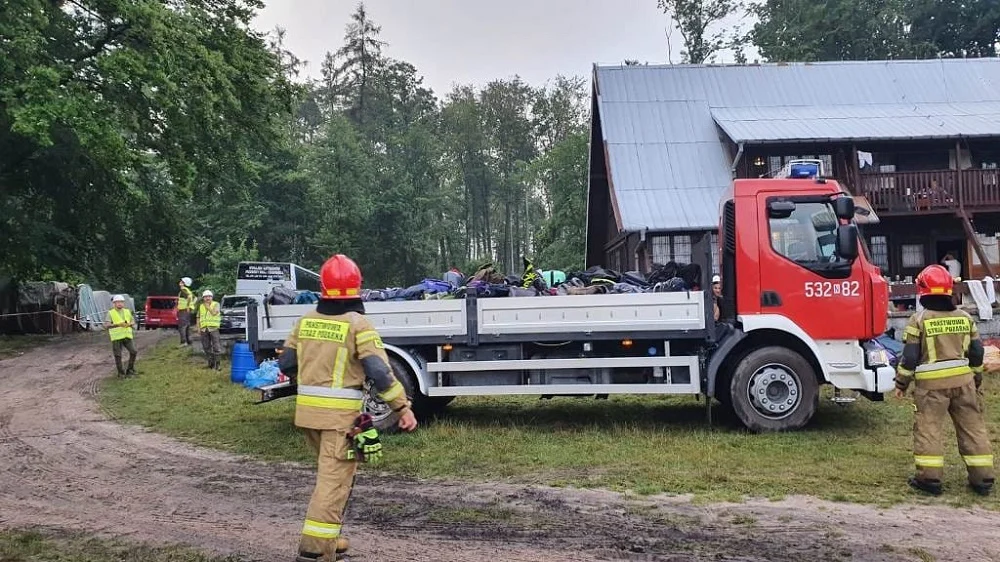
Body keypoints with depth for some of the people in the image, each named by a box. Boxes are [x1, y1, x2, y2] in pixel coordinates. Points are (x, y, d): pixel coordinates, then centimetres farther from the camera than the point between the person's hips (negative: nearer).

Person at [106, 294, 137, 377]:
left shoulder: (127, 311, 13)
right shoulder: (110, 313, 0)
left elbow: (133, 322, 14)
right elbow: (108, 325, -10)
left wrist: (129, 324, -9)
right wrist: (118, 324, -25)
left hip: (127, 336, 3)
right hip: (116, 337, -3)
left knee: (133, 352, -6)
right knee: (118, 355, 0)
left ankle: (130, 370, 9)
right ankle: (121, 372, 13)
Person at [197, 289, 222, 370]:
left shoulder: (215, 304, 2)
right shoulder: (201, 306, 15)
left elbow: (214, 313, -15)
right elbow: (198, 317, 18)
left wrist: (207, 306, -9)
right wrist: (198, 327, 8)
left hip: (213, 328, -4)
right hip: (204, 329, 5)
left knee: (216, 346, -8)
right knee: (206, 347, 8)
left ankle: (217, 362, -3)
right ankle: (211, 362, 18)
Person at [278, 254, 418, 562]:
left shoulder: (306, 320, 6)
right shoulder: (357, 323, -11)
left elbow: (286, 363, 12)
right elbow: (379, 371, -17)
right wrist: (403, 407, -12)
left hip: (308, 410, 7)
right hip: (340, 413, -6)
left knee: (330, 472, 22)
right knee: (334, 479, -1)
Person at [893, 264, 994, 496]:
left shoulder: (919, 320, -9)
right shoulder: (965, 317, 5)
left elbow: (910, 357, -8)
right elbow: (976, 352, 11)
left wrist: (901, 383, 2)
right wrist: (976, 379, 24)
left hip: (932, 383, -4)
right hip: (963, 380, 4)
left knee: (928, 427, 2)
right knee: (972, 426, 11)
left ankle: (929, 478, 2)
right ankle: (982, 478, 15)